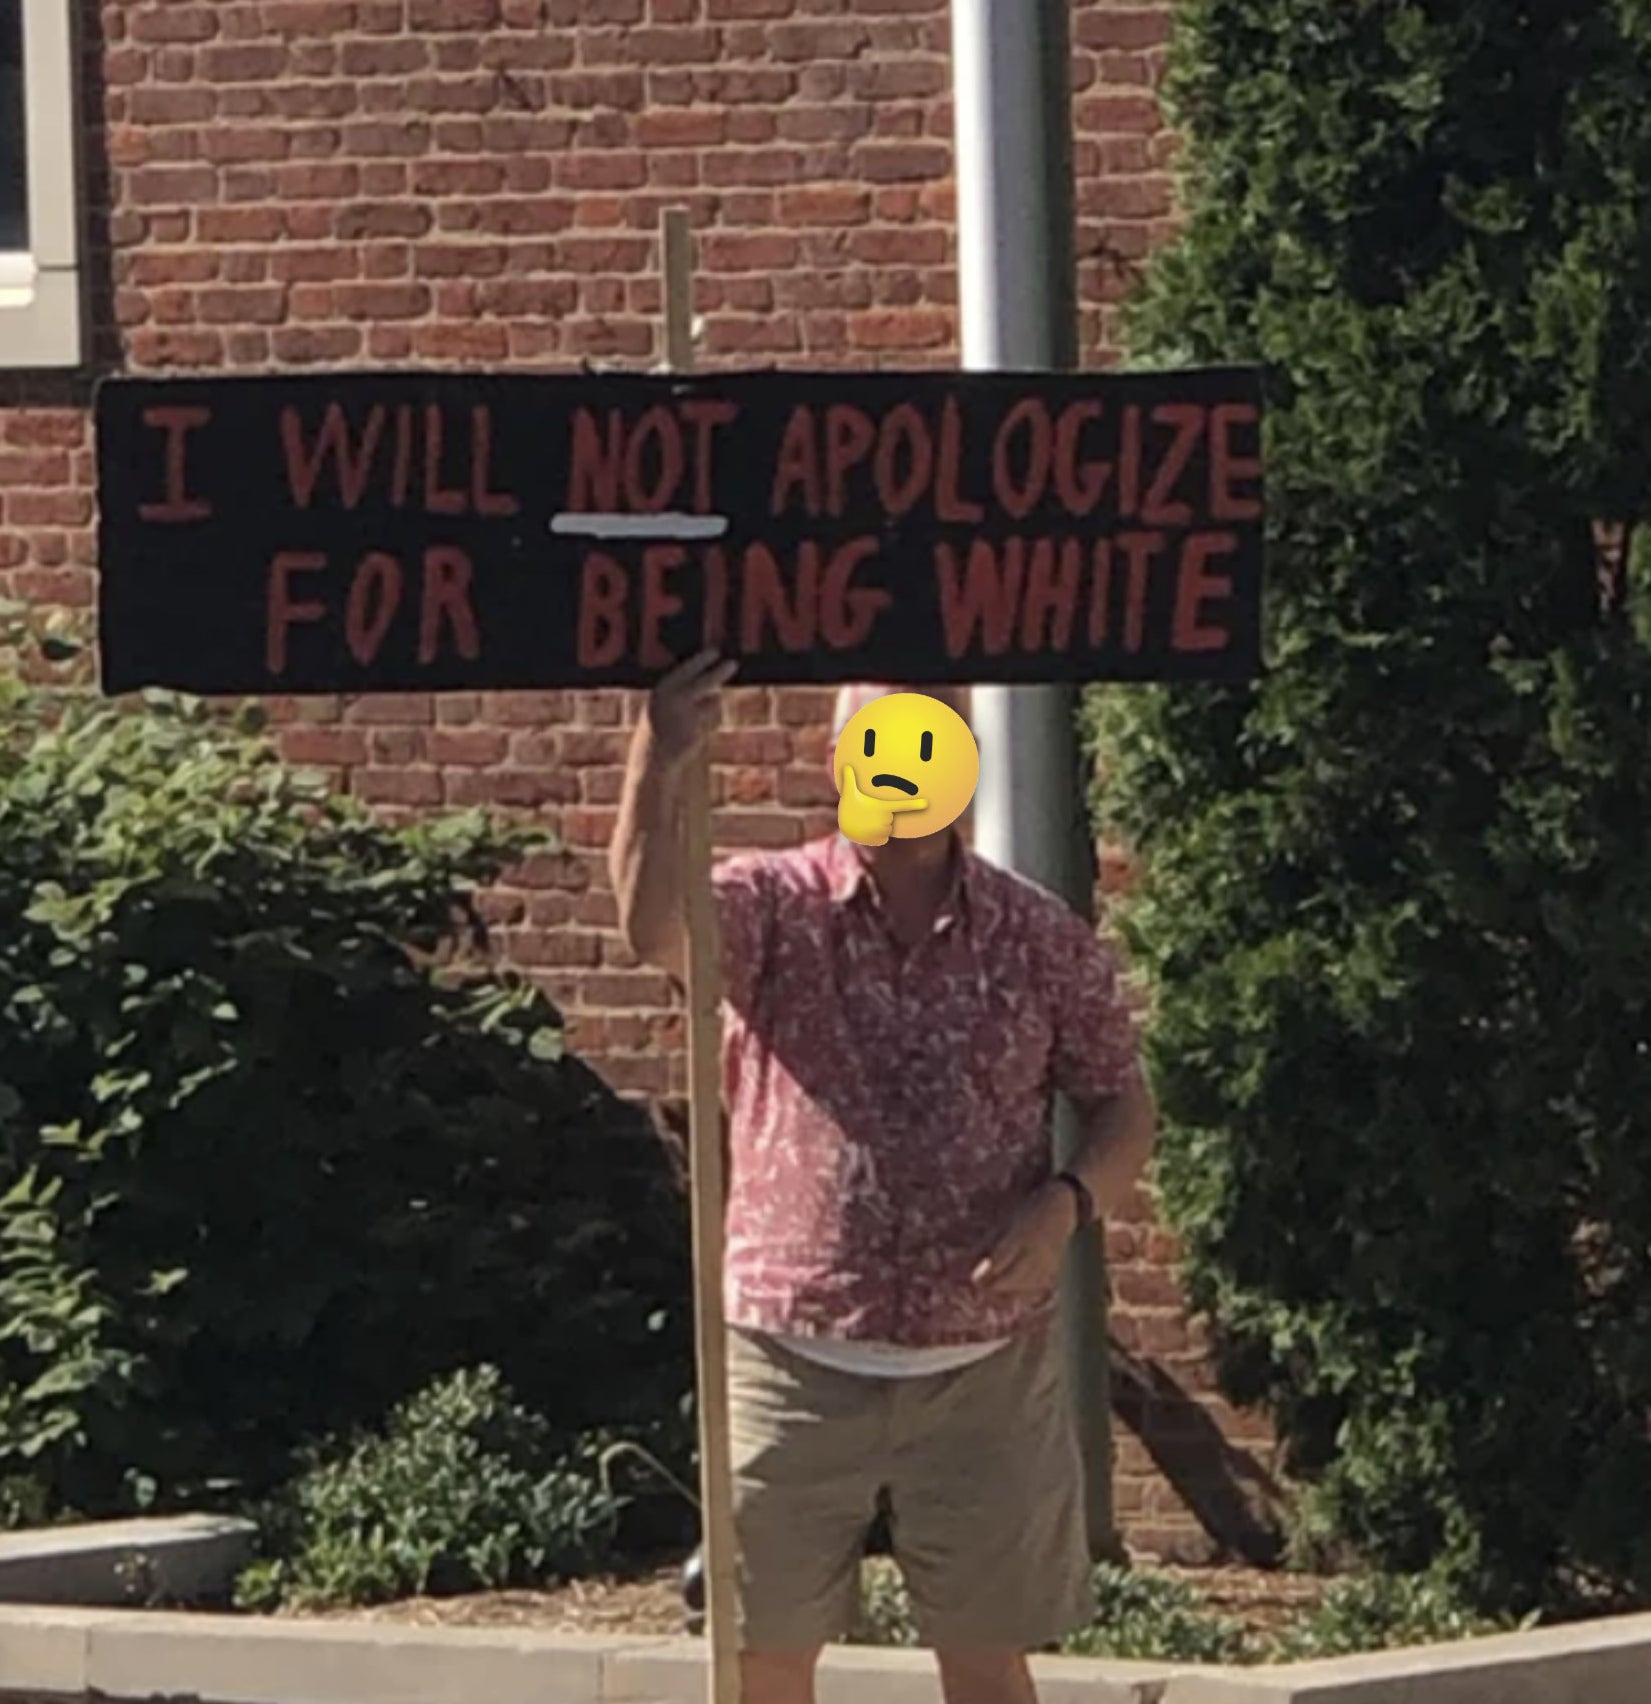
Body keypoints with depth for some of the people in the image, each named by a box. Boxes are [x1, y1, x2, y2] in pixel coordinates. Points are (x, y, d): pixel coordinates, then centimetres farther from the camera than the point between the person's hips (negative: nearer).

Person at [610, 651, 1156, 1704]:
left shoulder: (1043, 941, 2)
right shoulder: (773, 908, -4)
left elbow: (1124, 1105, 9)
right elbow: (654, 926, -25)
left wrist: (1069, 1203, -13)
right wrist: (660, 765, -43)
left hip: (984, 1369, 1)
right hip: (794, 1364, -1)